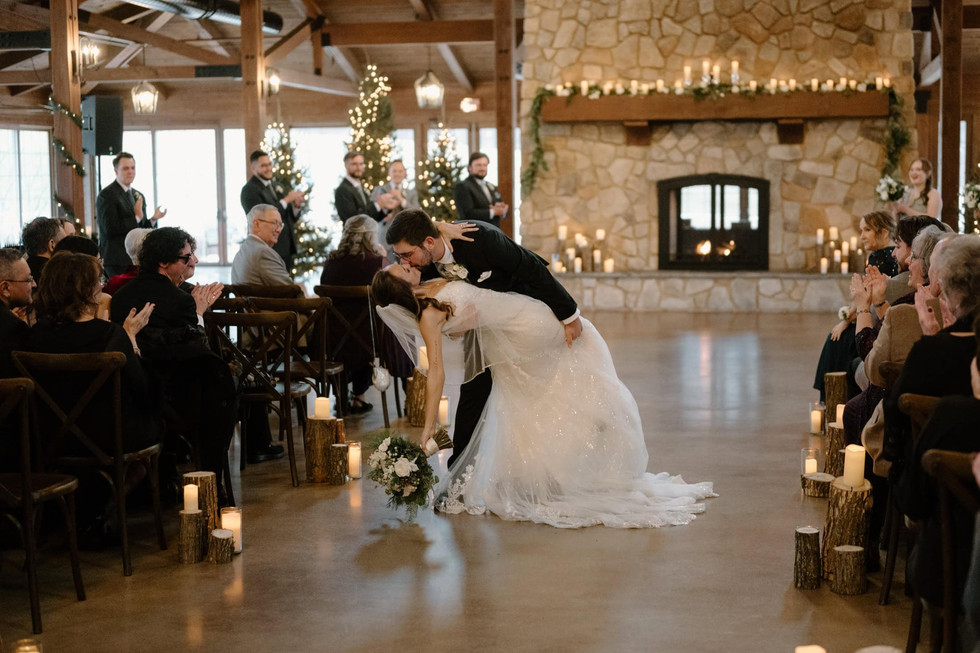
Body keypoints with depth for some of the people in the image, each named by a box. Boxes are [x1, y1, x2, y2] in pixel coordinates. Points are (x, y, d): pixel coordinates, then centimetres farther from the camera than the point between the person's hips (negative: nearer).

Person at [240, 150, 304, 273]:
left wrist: (297, 205, -3)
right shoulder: (249, 190, -8)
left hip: (287, 250, 7)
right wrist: (286, 200, -16)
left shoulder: (276, 186, 16)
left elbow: (291, 218, 19)